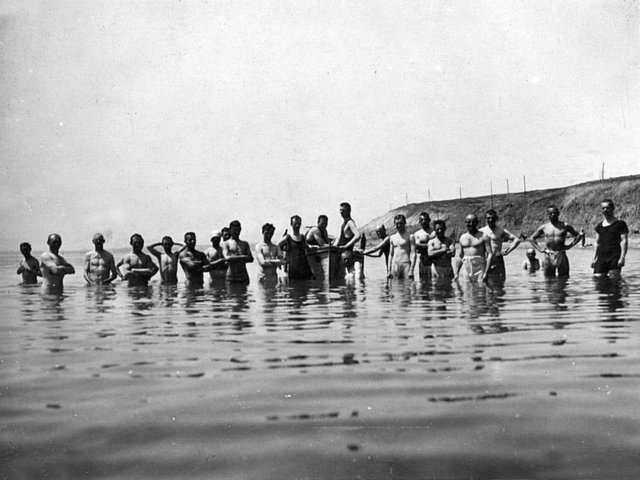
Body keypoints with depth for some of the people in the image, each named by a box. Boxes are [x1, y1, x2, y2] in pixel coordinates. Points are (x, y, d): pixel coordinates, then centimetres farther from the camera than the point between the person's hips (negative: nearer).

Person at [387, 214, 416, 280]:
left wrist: (411, 270, -15)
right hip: (394, 266, 4)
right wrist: (389, 270, 10)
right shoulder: (392, 238, 15)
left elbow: (413, 254, -5)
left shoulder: (410, 236, 1)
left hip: (406, 264, -4)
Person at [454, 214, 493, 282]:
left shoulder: (483, 236, -1)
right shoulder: (462, 237, 14)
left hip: (479, 269, -4)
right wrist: (456, 273, 11)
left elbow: (490, 254, -7)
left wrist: (486, 272, -16)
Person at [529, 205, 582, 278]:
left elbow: (578, 235, 14)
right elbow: (531, 238, 17)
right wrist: (539, 249, 5)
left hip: (561, 256, -1)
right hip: (548, 256, 1)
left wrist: (570, 245, 1)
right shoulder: (544, 227, 7)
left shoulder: (565, 226, 5)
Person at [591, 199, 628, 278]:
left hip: (615, 257, -5)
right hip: (601, 257, 5)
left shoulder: (620, 224, 2)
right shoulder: (599, 226, 18)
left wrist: (622, 257, -14)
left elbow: (624, 241, -4)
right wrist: (594, 258, 13)